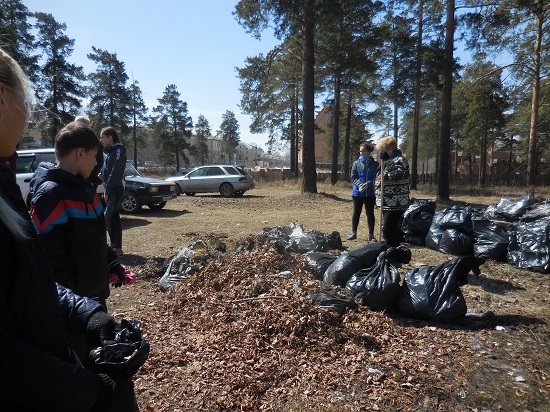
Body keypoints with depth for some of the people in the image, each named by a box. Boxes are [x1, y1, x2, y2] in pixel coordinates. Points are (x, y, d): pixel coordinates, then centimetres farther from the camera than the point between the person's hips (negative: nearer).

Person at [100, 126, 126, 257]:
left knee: (108, 217, -11)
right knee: (113, 217, 10)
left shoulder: (118, 151, -13)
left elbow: (115, 174, -18)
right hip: (111, 190, 9)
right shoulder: (111, 151, 17)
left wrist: (107, 191, -16)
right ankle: (115, 246, 17)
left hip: (115, 189, -9)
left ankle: (117, 248, -6)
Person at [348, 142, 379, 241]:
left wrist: (368, 184, -17)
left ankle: (371, 234, 15)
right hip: (358, 193, 1)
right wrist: (360, 184, -17)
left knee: (370, 213, 5)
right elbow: (353, 178, 1)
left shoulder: (375, 164, 0)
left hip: (370, 193, -1)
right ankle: (353, 233, 19)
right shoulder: (356, 163, 2)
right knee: (356, 213, 8)